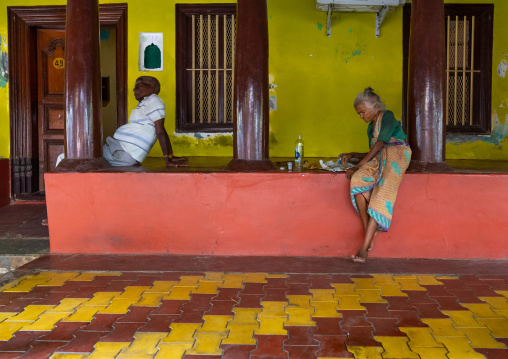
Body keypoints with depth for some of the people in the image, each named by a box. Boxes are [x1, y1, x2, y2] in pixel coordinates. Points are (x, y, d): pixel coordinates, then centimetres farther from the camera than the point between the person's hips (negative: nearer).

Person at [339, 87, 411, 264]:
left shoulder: (387, 116, 4)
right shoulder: (371, 127, 30)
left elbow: (380, 143, -9)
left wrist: (358, 165, -13)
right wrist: (352, 155, 17)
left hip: (396, 155, -7)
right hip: (378, 160, 7)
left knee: (381, 195, -28)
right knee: (358, 180, -26)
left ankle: (365, 247, -34)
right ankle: (368, 236, -27)